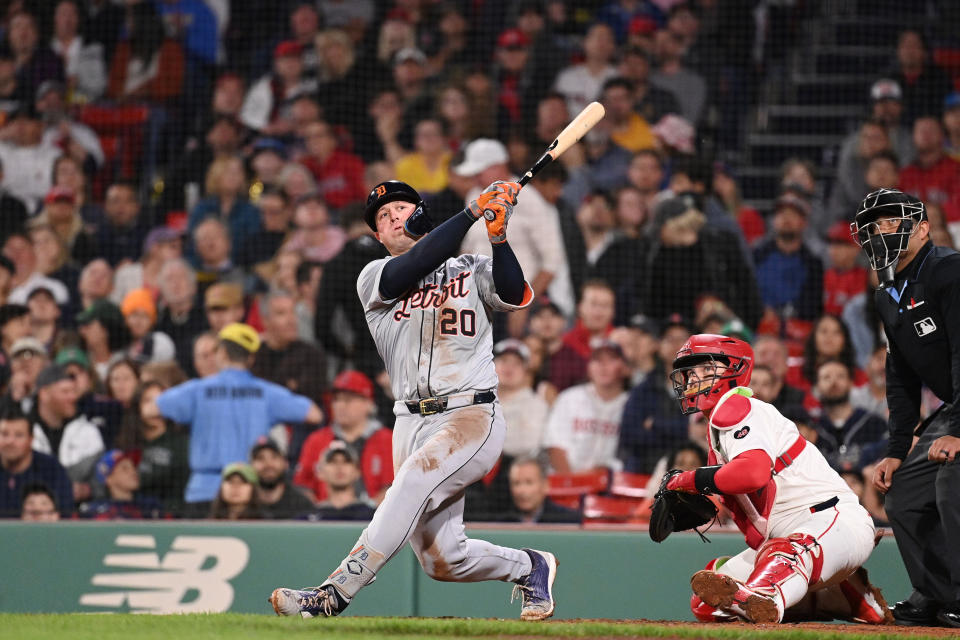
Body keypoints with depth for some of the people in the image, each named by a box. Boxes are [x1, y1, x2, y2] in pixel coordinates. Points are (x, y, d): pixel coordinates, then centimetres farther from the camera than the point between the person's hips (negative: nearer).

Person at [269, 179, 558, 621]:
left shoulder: (471, 270, 13)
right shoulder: (375, 277, 12)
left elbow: (514, 295, -8)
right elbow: (412, 268, -10)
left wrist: (498, 237, -22)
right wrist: (473, 212, -13)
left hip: (473, 416, -3)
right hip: (412, 424, 3)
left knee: (415, 479, -32)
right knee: (441, 560, -2)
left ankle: (332, 596, -38)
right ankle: (528, 567, 28)